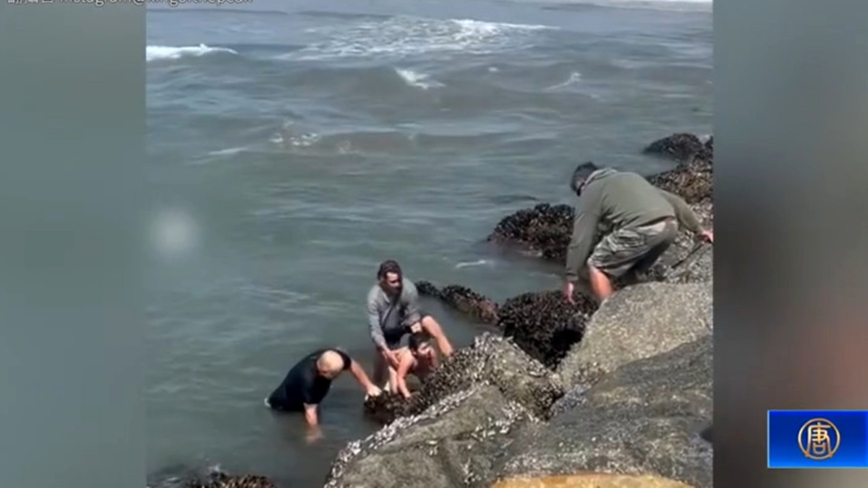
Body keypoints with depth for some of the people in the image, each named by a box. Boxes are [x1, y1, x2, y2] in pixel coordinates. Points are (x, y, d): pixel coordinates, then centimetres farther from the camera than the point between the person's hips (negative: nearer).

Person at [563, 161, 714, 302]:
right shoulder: (630, 177, 35)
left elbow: (581, 240, 7)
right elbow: (674, 201, 34)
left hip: (640, 231, -7)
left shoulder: (590, 194, 15)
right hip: (670, 226, 7)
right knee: (630, 267, 29)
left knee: (597, 267, 11)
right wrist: (698, 229, 41)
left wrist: (570, 278, 12)